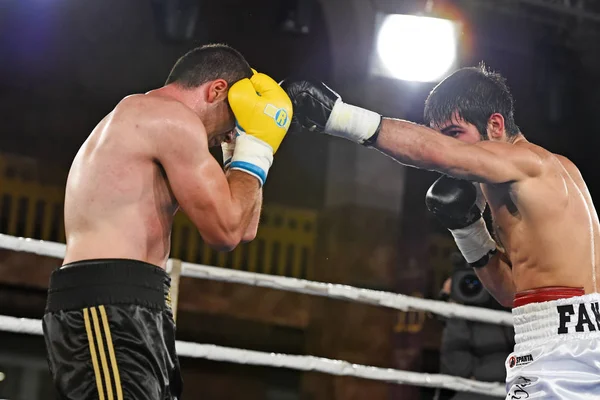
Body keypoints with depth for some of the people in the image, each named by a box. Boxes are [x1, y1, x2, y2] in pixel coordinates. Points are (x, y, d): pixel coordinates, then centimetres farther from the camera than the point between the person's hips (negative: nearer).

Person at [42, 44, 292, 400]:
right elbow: (226, 230, -6)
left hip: (112, 307, 11)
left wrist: (244, 145, 24)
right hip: (111, 304, -11)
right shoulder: (172, 118, -4)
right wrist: (254, 146, 6)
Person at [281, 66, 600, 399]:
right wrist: (467, 228, 11)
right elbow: (512, 291, 24)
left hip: (567, 345, -10)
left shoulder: (530, 162, -7)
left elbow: (433, 153, -22)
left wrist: (335, 115, -27)